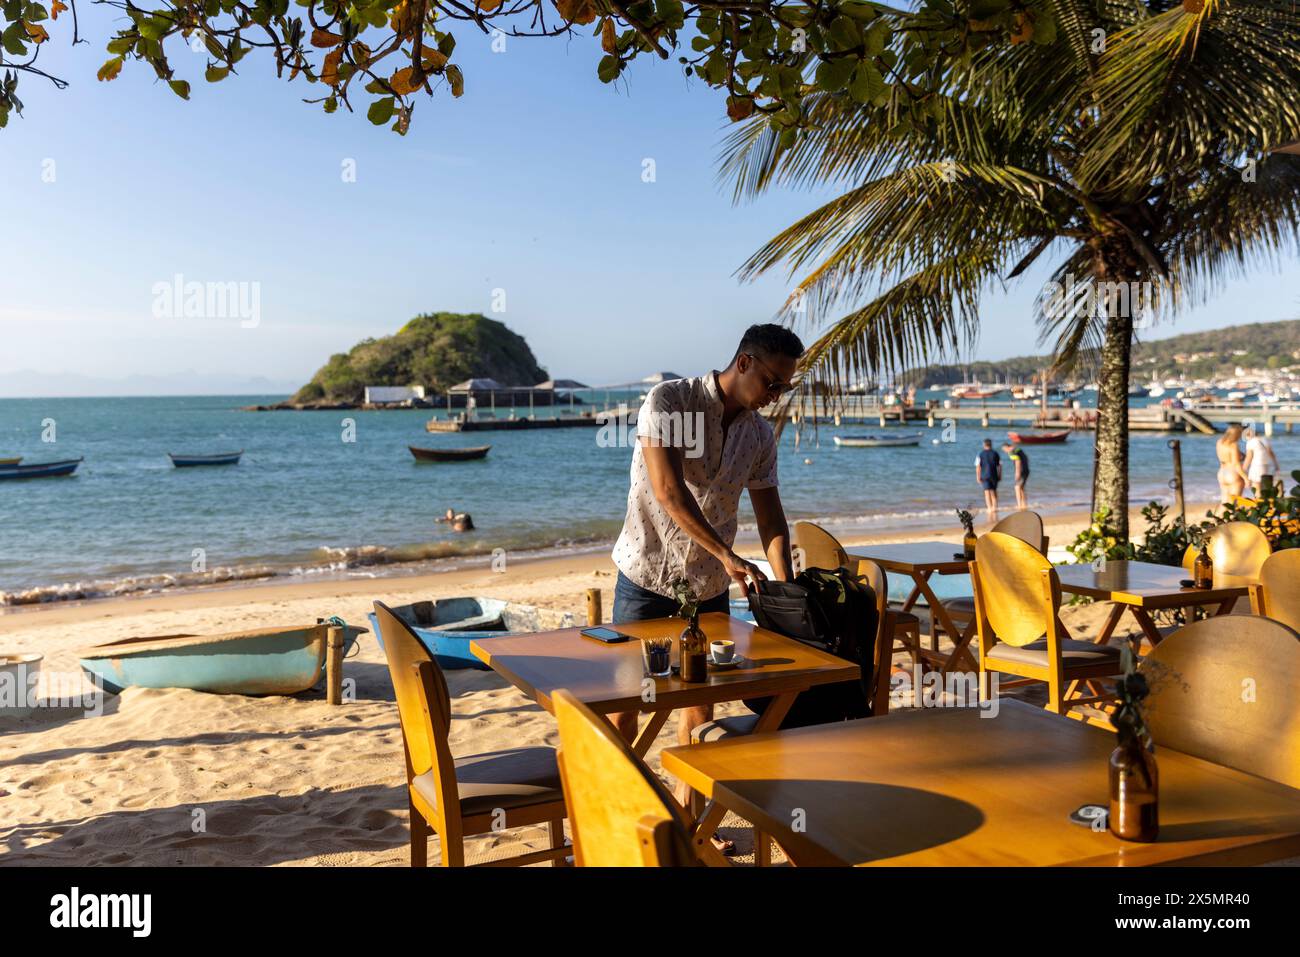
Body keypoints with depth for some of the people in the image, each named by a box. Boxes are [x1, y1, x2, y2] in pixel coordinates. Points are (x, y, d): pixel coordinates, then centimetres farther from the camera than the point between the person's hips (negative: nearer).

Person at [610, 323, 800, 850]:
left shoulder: (761, 435, 1)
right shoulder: (668, 401, -16)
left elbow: (770, 515, 6)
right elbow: (667, 490, -27)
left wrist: (786, 585, -6)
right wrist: (728, 556, -31)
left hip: (709, 584, 5)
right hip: (647, 574, -5)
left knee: (701, 699, 9)